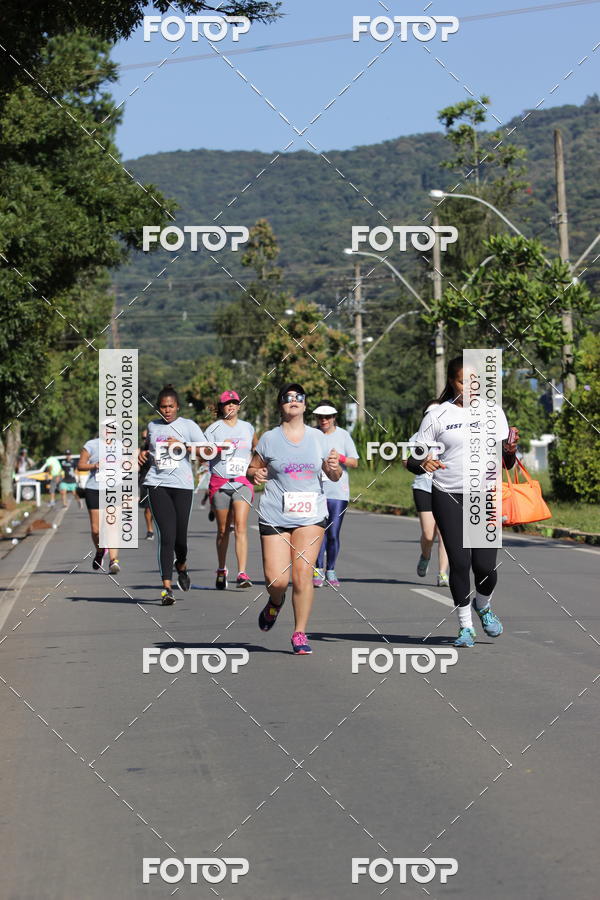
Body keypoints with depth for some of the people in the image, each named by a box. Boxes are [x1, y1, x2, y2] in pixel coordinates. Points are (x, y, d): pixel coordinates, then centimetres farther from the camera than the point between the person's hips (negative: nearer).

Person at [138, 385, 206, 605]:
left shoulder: (188, 425, 3)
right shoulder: (152, 426, 14)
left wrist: (182, 445, -15)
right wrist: (144, 453, 12)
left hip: (182, 485, -1)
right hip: (157, 485, 1)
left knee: (180, 535, 1)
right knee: (166, 535, -10)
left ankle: (181, 566, 36)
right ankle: (167, 587, -9)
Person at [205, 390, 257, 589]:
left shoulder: (247, 428, 11)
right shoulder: (214, 429, 2)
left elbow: (256, 448, 31)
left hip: (242, 483, 1)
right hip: (220, 483, -1)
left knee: (241, 527, -14)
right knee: (223, 530, 8)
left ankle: (242, 574, -20)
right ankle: (221, 571, 26)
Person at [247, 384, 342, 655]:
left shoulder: (318, 437, 10)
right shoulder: (269, 439, 5)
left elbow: (333, 476, 16)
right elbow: (252, 469, 13)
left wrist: (334, 468, -6)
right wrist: (255, 474, -10)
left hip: (311, 515, 1)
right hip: (275, 517, -1)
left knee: (303, 573, -10)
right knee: (276, 579, -6)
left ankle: (300, 633, 1)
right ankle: (276, 603, 31)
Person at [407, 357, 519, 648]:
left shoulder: (493, 411, 6)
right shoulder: (437, 415, 0)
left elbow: (505, 462, 8)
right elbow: (413, 460, 0)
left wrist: (510, 451, -16)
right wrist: (423, 464, -23)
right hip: (448, 497, -1)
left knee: (485, 565, -5)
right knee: (459, 562, -5)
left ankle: (483, 607, 27)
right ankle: (465, 626, 11)